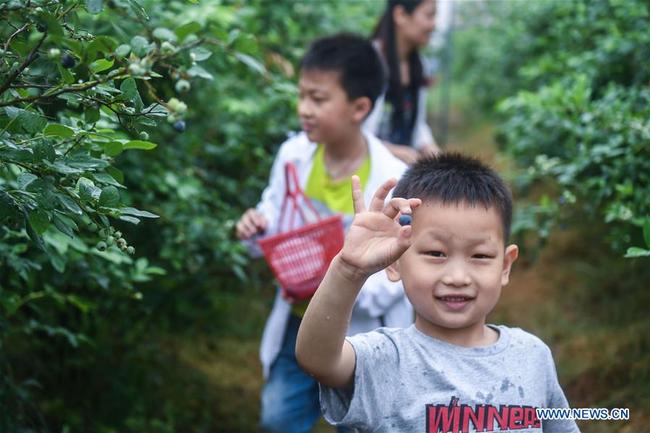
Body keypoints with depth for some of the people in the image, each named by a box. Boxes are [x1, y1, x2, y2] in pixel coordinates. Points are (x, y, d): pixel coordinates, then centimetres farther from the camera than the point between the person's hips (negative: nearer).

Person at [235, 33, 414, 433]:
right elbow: (277, 223, 5)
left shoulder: (393, 180, -25)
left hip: (362, 337, -4)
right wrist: (259, 228, -18)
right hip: (299, 325, 4)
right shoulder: (293, 155, -10)